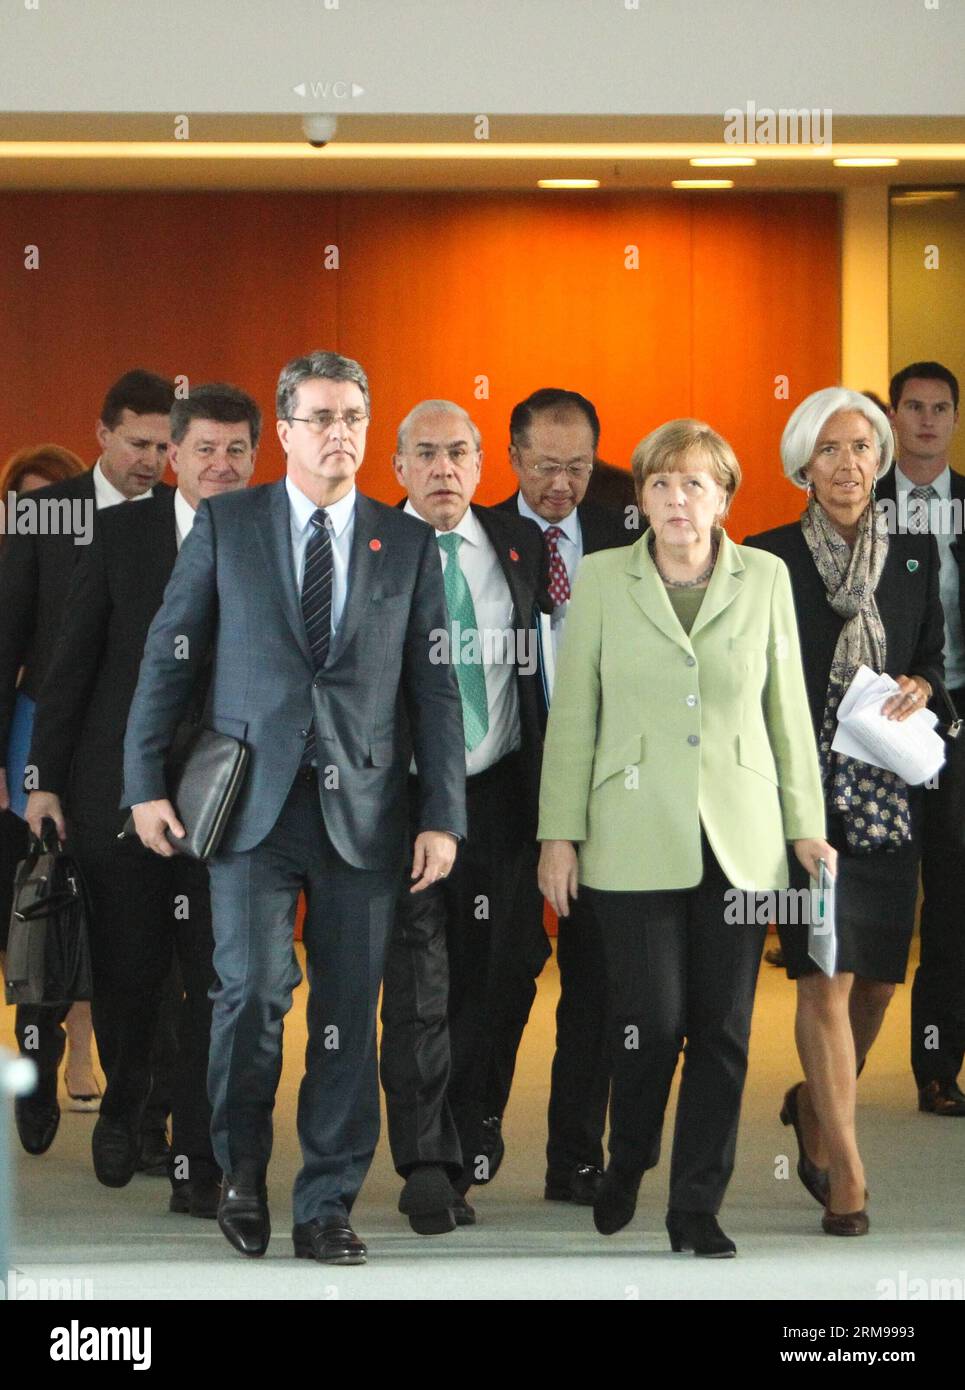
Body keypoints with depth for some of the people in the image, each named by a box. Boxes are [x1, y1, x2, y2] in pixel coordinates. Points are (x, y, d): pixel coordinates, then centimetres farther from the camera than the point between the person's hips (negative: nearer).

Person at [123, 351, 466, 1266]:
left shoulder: (408, 544, 10)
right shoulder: (225, 524, 7)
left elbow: (435, 687, 9)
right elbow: (168, 656, 7)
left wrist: (442, 815, 2)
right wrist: (145, 780, 1)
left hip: (363, 807, 2)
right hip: (252, 802, -1)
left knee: (348, 1016, 1)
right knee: (254, 987, -13)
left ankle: (326, 1209, 11)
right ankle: (241, 1163, 12)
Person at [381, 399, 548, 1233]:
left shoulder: (520, 545, 9)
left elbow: (545, 661, 17)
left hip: (500, 790, 3)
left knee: (496, 976, 7)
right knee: (419, 984, -5)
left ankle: (471, 1140, 22)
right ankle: (428, 1169, -1)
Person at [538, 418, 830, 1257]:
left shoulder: (765, 580, 5)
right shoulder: (602, 580, 2)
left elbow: (788, 708, 9)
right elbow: (572, 715, 4)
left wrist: (806, 824, 7)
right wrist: (560, 834, 1)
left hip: (739, 840, 2)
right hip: (636, 840, -2)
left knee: (723, 1030, 2)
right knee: (650, 1022, -5)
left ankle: (698, 1209, 13)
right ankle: (626, 1165, 23)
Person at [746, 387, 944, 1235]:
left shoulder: (917, 555, 9)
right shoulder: (768, 559, 0)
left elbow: (937, 656, 15)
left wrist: (920, 688, -8)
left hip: (890, 791, 4)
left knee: (879, 977, 7)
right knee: (828, 974, -10)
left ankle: (817, 1105, 35)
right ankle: (846, 1174, -5)